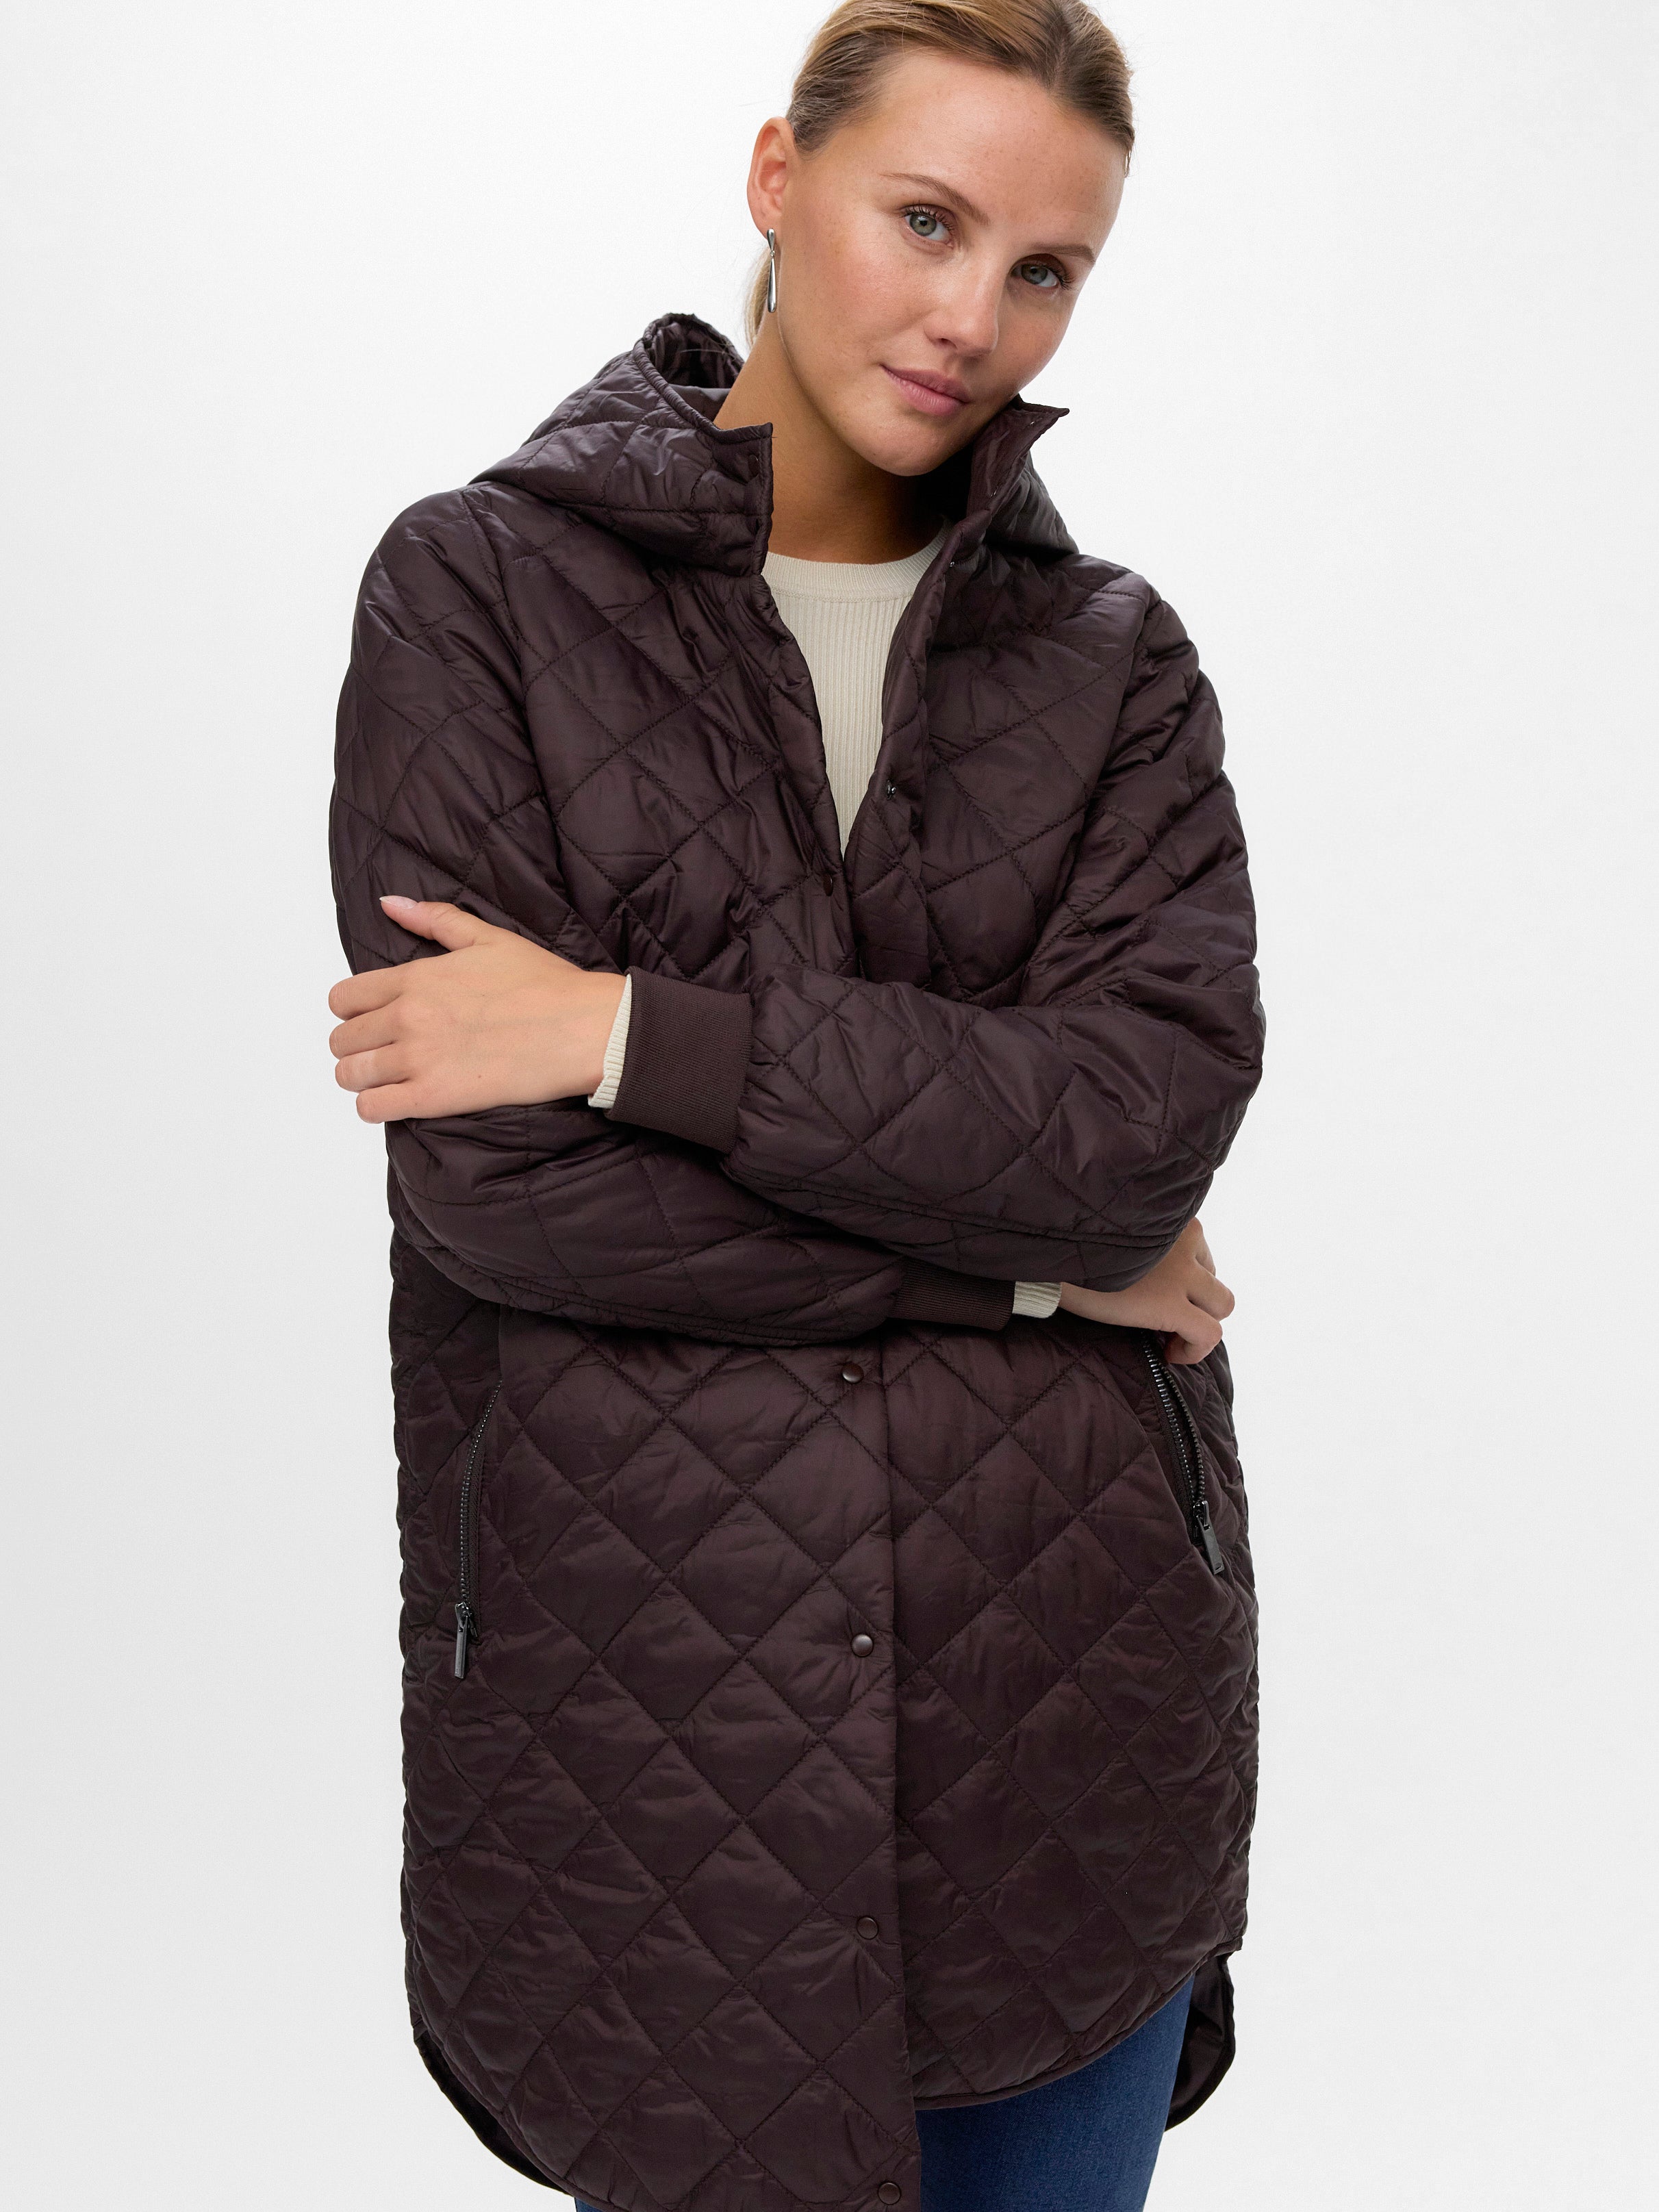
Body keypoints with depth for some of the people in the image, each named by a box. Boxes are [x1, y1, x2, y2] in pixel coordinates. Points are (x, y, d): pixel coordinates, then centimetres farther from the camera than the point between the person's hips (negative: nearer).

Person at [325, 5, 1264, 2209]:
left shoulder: (1117, 661, 4)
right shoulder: (480, 591, -4)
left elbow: (1153, 1105, -13)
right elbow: (494, 1180, -15)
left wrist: (632, 1028, -19)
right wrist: (1025, 1253, -11)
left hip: (1062, 1668, 3)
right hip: (653, 1673, -2)